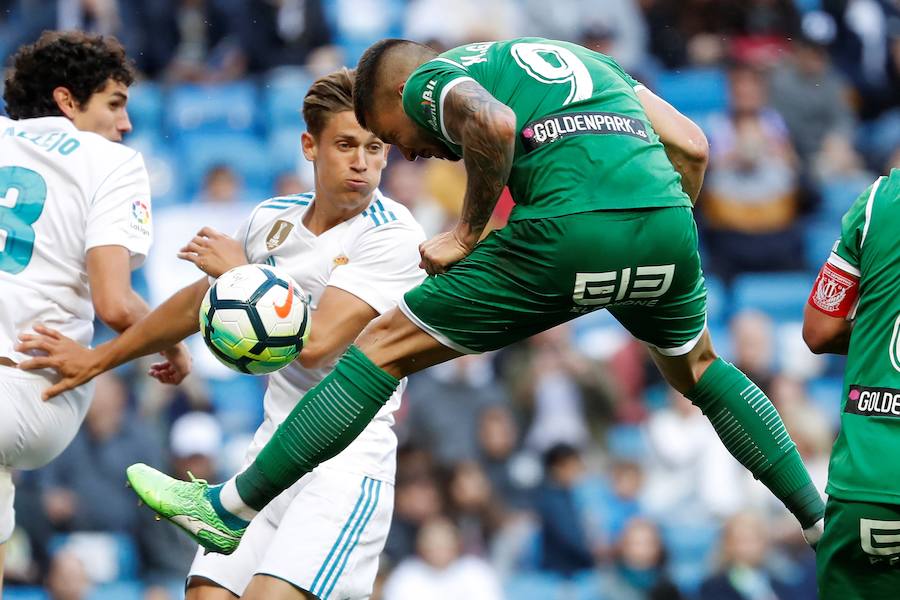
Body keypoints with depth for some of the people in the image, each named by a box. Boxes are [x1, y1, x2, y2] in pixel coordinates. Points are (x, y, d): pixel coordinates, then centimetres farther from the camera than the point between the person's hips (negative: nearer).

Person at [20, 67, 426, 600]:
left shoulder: (394, 236, -11)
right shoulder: (272, 219, 9)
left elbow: (313, 345, -21)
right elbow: (200, 301, 27)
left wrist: (238, 272, -7)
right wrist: (99, 358, 31)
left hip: (348, 460, -6)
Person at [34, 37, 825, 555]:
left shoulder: (428, 83, 14)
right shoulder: (587, 61, 34)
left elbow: (493, 124, -11)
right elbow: (693, 147, 25)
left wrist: (468, 233, 0)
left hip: (570, 229, -6)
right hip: (664, 221, 6)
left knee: (384, 349, 8)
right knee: (698, 367, 37)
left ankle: (232, 508, 14)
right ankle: (823, 520, 36)